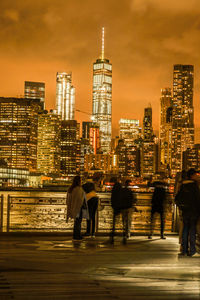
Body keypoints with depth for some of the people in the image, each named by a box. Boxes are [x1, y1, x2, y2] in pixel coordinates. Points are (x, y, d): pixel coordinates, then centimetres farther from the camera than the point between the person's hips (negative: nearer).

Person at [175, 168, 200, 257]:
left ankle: (184, 250, 10)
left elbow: (177, 198, 13)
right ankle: (192, 251, -3)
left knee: (185, 229, 10)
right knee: (192, 230, -3)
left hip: (185, 211, 6)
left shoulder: (183, 185, 9)